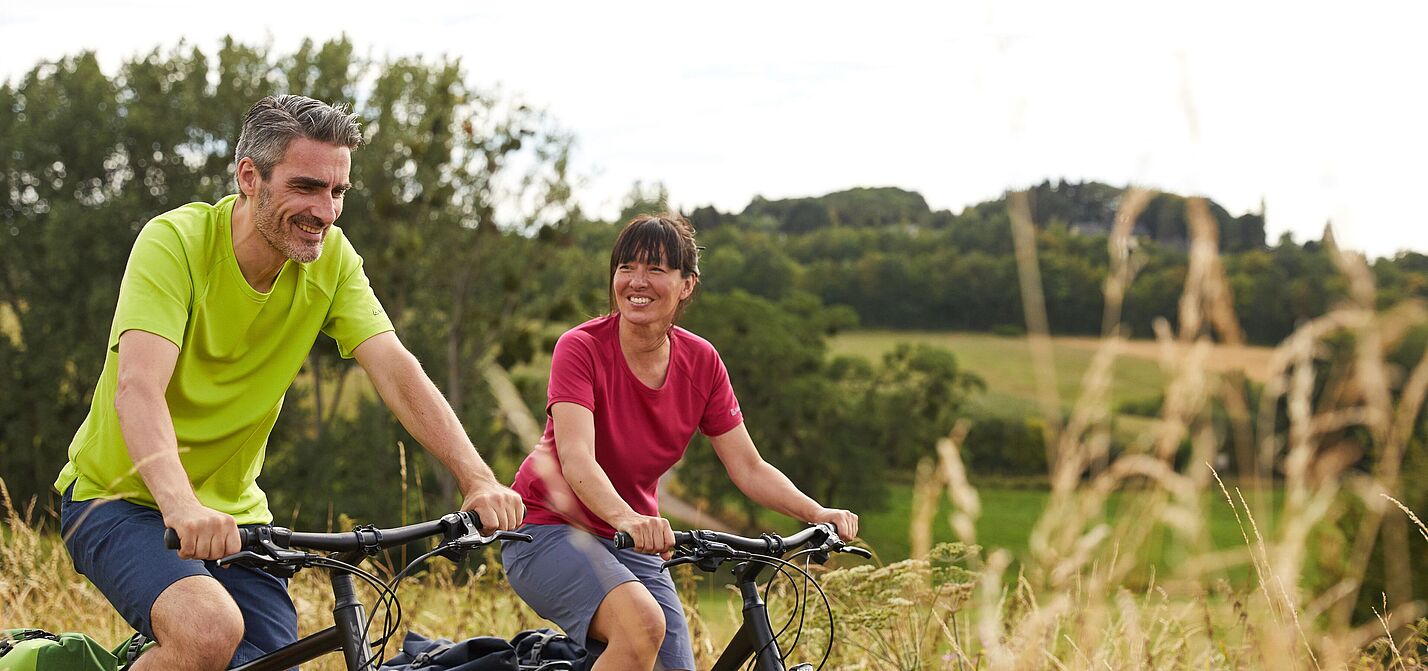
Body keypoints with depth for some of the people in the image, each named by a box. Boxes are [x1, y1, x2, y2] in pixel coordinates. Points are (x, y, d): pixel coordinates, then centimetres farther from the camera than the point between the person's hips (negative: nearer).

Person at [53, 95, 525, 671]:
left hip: (231, 511, 6)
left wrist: (478, 479, -28)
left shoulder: (331, 257, -5)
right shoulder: (176, 241, -20)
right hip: (122, 498, -5)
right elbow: (137, 387, -33)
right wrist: (181, 506, -50)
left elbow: (396, 371, -13)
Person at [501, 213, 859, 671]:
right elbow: (576, 460, -31)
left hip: (636, 547, 6)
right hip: (551, 531, -6)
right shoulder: (582, 348, -17)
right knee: (642, 623, -32)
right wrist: (628, 519, -49)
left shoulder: (702, 363, -2)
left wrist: (817, 513, -19)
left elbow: (749, 469, -2)